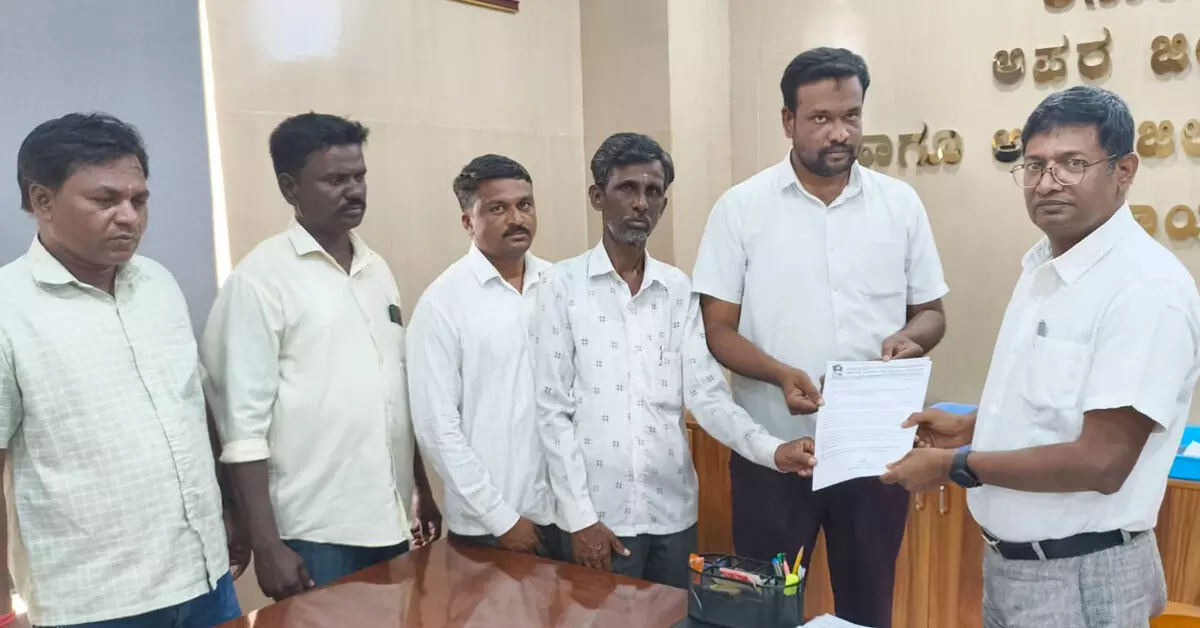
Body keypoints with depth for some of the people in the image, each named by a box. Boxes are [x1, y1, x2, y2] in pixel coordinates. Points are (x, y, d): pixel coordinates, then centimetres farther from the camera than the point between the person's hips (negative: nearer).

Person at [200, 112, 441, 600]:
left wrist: (423, 491, 15)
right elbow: (244, 420, -13)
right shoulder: (260, 279, -10)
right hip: (314, 533, -6)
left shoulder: (377, 270, 9)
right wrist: (267, 545, -14)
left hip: (391, 521, 6)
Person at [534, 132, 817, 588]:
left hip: (673, 511, 4)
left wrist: (770, 449, -18)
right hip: (600, 515, -3)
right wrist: (579, 516, -10)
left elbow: (706, 393, -1)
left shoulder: (680, 290, 5)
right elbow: (552, 410, -7)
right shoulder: (562, 285, -6)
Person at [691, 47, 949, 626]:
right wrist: (779, 373, -23)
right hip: (773, 448, -2)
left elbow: (930, 310, 10)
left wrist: (910, 338, -13)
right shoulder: (740, 207, -5)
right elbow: (717, 328, -5)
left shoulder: (901, 203, 3)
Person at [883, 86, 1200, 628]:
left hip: (1082, 575, -8)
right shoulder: (1042, 265, 6)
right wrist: (972, 426, 4)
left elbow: (1101, 463, -25)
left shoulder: (1146, 287, -22)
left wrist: (957, 464, -19)